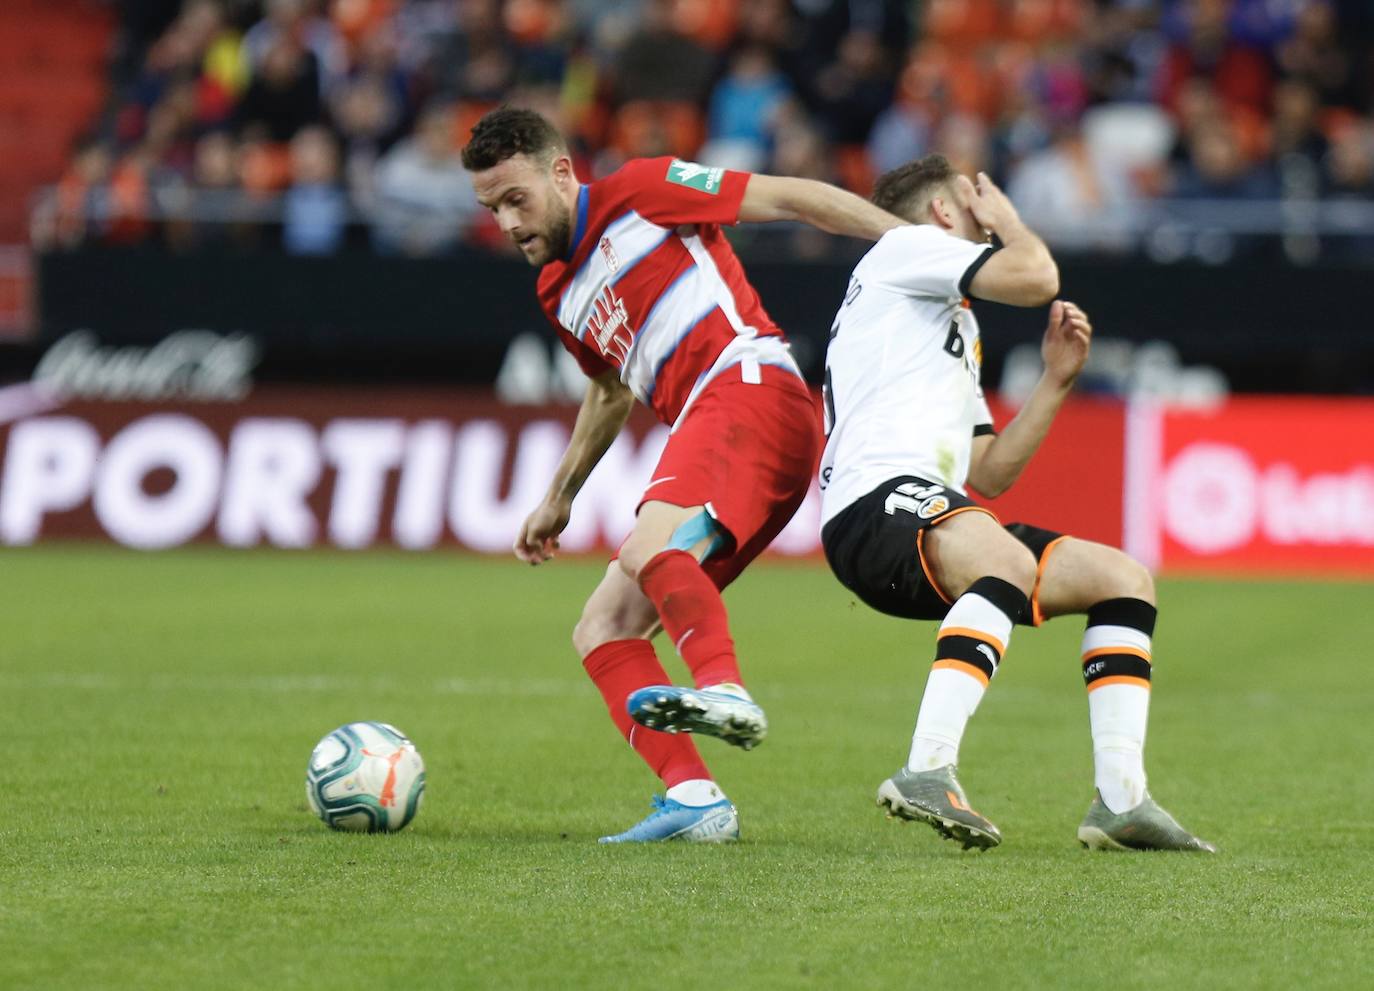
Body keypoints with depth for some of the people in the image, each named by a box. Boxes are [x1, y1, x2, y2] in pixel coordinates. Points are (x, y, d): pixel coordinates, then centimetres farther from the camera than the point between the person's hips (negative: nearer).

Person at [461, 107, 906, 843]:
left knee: (649, 548, -35)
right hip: (702, 425, 9)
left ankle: (724, 693, -55)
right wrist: (559, 499, 47)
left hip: (749, 387, -9)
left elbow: (788, 198, 1)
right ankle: (692, 799, -14)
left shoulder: (638, 194, 3)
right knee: (600, 633, 1)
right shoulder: (558, 292, 26)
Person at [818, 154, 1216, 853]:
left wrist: (1055, 381, 20)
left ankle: (1120, 801, -3)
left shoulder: (957, 332, 36)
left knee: (1125, 579, 8)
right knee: (1012, 563, -38)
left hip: (940, 523, 10)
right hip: (876, 506, -10)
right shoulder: (905, 246, 9)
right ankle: (927, 773, -48)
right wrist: (1003, 216, 14)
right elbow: (1036, 277, -6)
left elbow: (989, 476, 27)